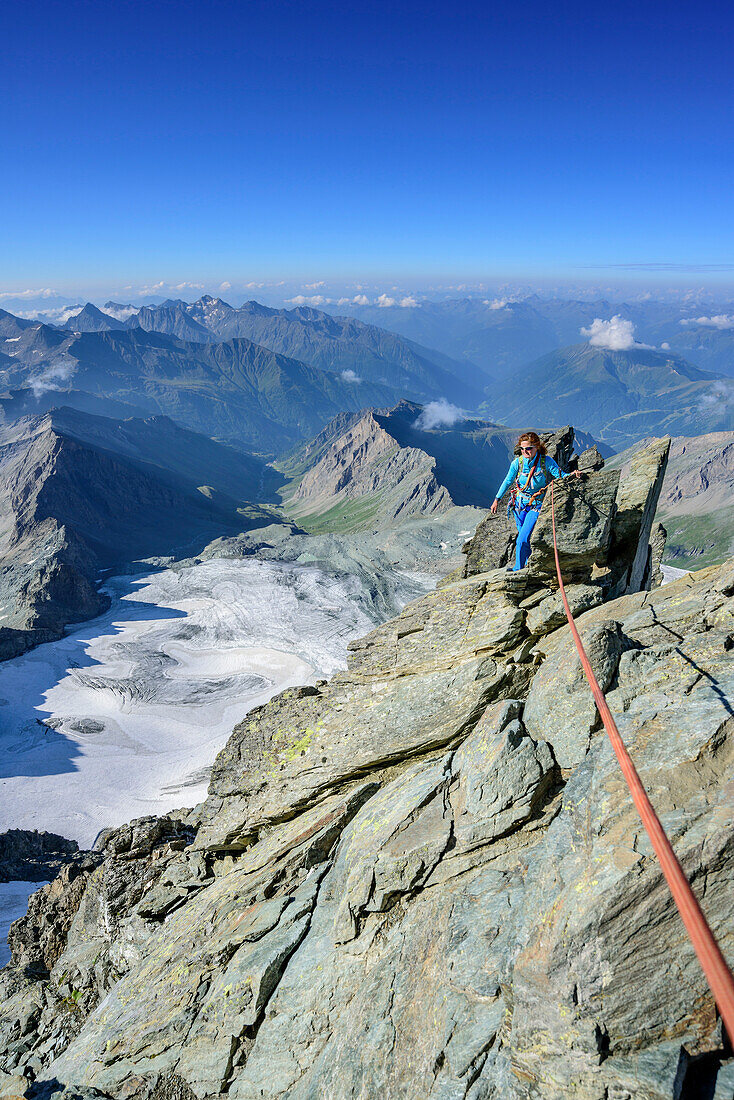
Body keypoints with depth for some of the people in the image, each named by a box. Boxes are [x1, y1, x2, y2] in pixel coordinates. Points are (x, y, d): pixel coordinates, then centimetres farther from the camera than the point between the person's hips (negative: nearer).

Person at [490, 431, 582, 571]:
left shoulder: (546, 461, -16)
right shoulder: (517, 463, -8)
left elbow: (561, 476, -11)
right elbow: (508, 482, 6)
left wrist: (572, 474, -33)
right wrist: (496, 500, 12)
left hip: (537, 505, -4)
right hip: (520, 503, 4)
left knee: (522, 540, -15)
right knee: (523, 537, 16)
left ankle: (518, 569, -1)